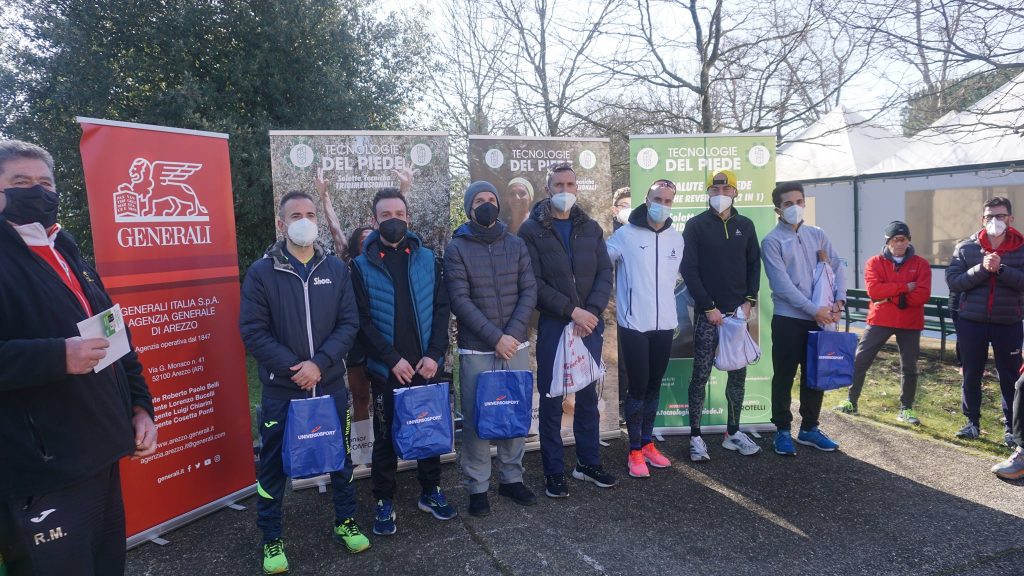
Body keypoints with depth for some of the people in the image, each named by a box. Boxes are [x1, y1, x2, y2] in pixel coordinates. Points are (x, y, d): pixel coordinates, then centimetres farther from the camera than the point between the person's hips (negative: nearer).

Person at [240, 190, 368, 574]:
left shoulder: (336, 269, 1)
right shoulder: (261, 272, -6)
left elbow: (349, 323, -3)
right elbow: (253, 332, -10)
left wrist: (319, 363, -15)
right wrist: (293, 367, -17)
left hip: (331, 384, 2)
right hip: (281, 388, -2)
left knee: (340, 456, 15)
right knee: (274, 463, 9)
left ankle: (346, 522, 35)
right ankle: (271, 540, 28)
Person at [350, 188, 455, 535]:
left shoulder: (427, 259, 4)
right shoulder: (362, 265, -2)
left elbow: (441, 308, 1)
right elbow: (362, 320, -8)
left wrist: (435, 354, -10)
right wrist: (392, 359, -14)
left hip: (426, 365, 2)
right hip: (386, 369, -2)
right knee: (386, 437, 10)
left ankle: (431, 492, 32)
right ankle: (384, 502, 25)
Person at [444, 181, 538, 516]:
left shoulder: (516, 245, 8)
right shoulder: (457, 248, -2)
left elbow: (529, 291, 2)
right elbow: (460, 301, -10)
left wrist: (513, 334, -11)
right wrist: (495, 338, -17)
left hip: (516, 347, 3)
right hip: (476, 350, -3)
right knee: (476, 419, 2)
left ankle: (511, 478, 27)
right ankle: (477, 488, 17)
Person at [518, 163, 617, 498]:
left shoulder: (591, 228, 10)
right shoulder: (531, 230, -3)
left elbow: (605, 273, 4)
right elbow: (534, 282, -10)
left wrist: (591, 311, -11)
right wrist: (572, 311, -15)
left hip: (590, 324, 4)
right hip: (553, 326, -4)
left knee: (588, 395, 12)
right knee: (552, 399, 4)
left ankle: (588, 463, 27)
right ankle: (554, 471, 17)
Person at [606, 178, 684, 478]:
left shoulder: (676, 239, 8)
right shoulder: (625, 234, -7)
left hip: (665, 324, 5)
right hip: (634, 324, -5)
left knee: (654, 386, 13)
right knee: (638, 388, -1)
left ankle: (647, 443, 27)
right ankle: (635, 451, 13)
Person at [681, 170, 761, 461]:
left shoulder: (745, 225, 10)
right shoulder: (696, 225, -2)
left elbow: (754, 265, 12)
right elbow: (688, 269, -7)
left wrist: (749, 301, -1)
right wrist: (709, 307, -12)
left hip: (737, 311, 4)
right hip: (708, 312, -4)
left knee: (738, 374, 9)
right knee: (701, 375, -2)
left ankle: (733, 433, 21)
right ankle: (695, 436, 6)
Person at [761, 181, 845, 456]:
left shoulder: (817, 235, 10)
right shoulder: (772, 241, -6)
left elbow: (836, 267, 8)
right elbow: (782, 285, -14)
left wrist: (839, 300, -8)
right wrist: (814, 309, -16)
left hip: (820, 319, 5)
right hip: (788, 320, -5)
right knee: (784, 377, 3)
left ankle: (809, 428, 26)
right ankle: (783, 431, 15)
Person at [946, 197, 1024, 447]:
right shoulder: (965, 248, 0)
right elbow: (953, 281, -9)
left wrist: (1000, 269, -23)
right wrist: (982, 269, -20)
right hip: (971, 323, 1)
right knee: (971, 375, 10)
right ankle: (972, 421, 24)